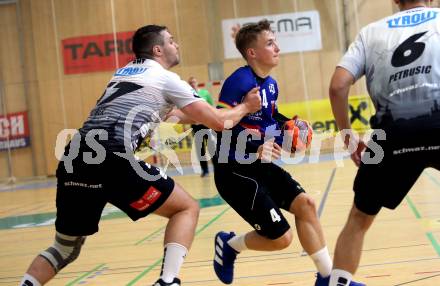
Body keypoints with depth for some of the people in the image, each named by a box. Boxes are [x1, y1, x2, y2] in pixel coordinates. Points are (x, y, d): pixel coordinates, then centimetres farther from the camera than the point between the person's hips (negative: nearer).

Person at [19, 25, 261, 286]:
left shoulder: (125, 72, 32)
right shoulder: (166, 78, 11)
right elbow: (218, 121, 12)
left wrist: (195, 112, 58)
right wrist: (246, 107, 31)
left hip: (74, 160, 7)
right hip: (112, 159, -7)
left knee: (65, 248, 22)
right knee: (187, 208, 10)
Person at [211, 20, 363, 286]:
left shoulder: (271, 84, 9)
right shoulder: (239, 81, -19)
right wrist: (254, 148, -33)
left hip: (261, 166, 9)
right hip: (234, 171, -9)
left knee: (305, 203, -1)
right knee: (280, 237, -9)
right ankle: (229, 244, 19)